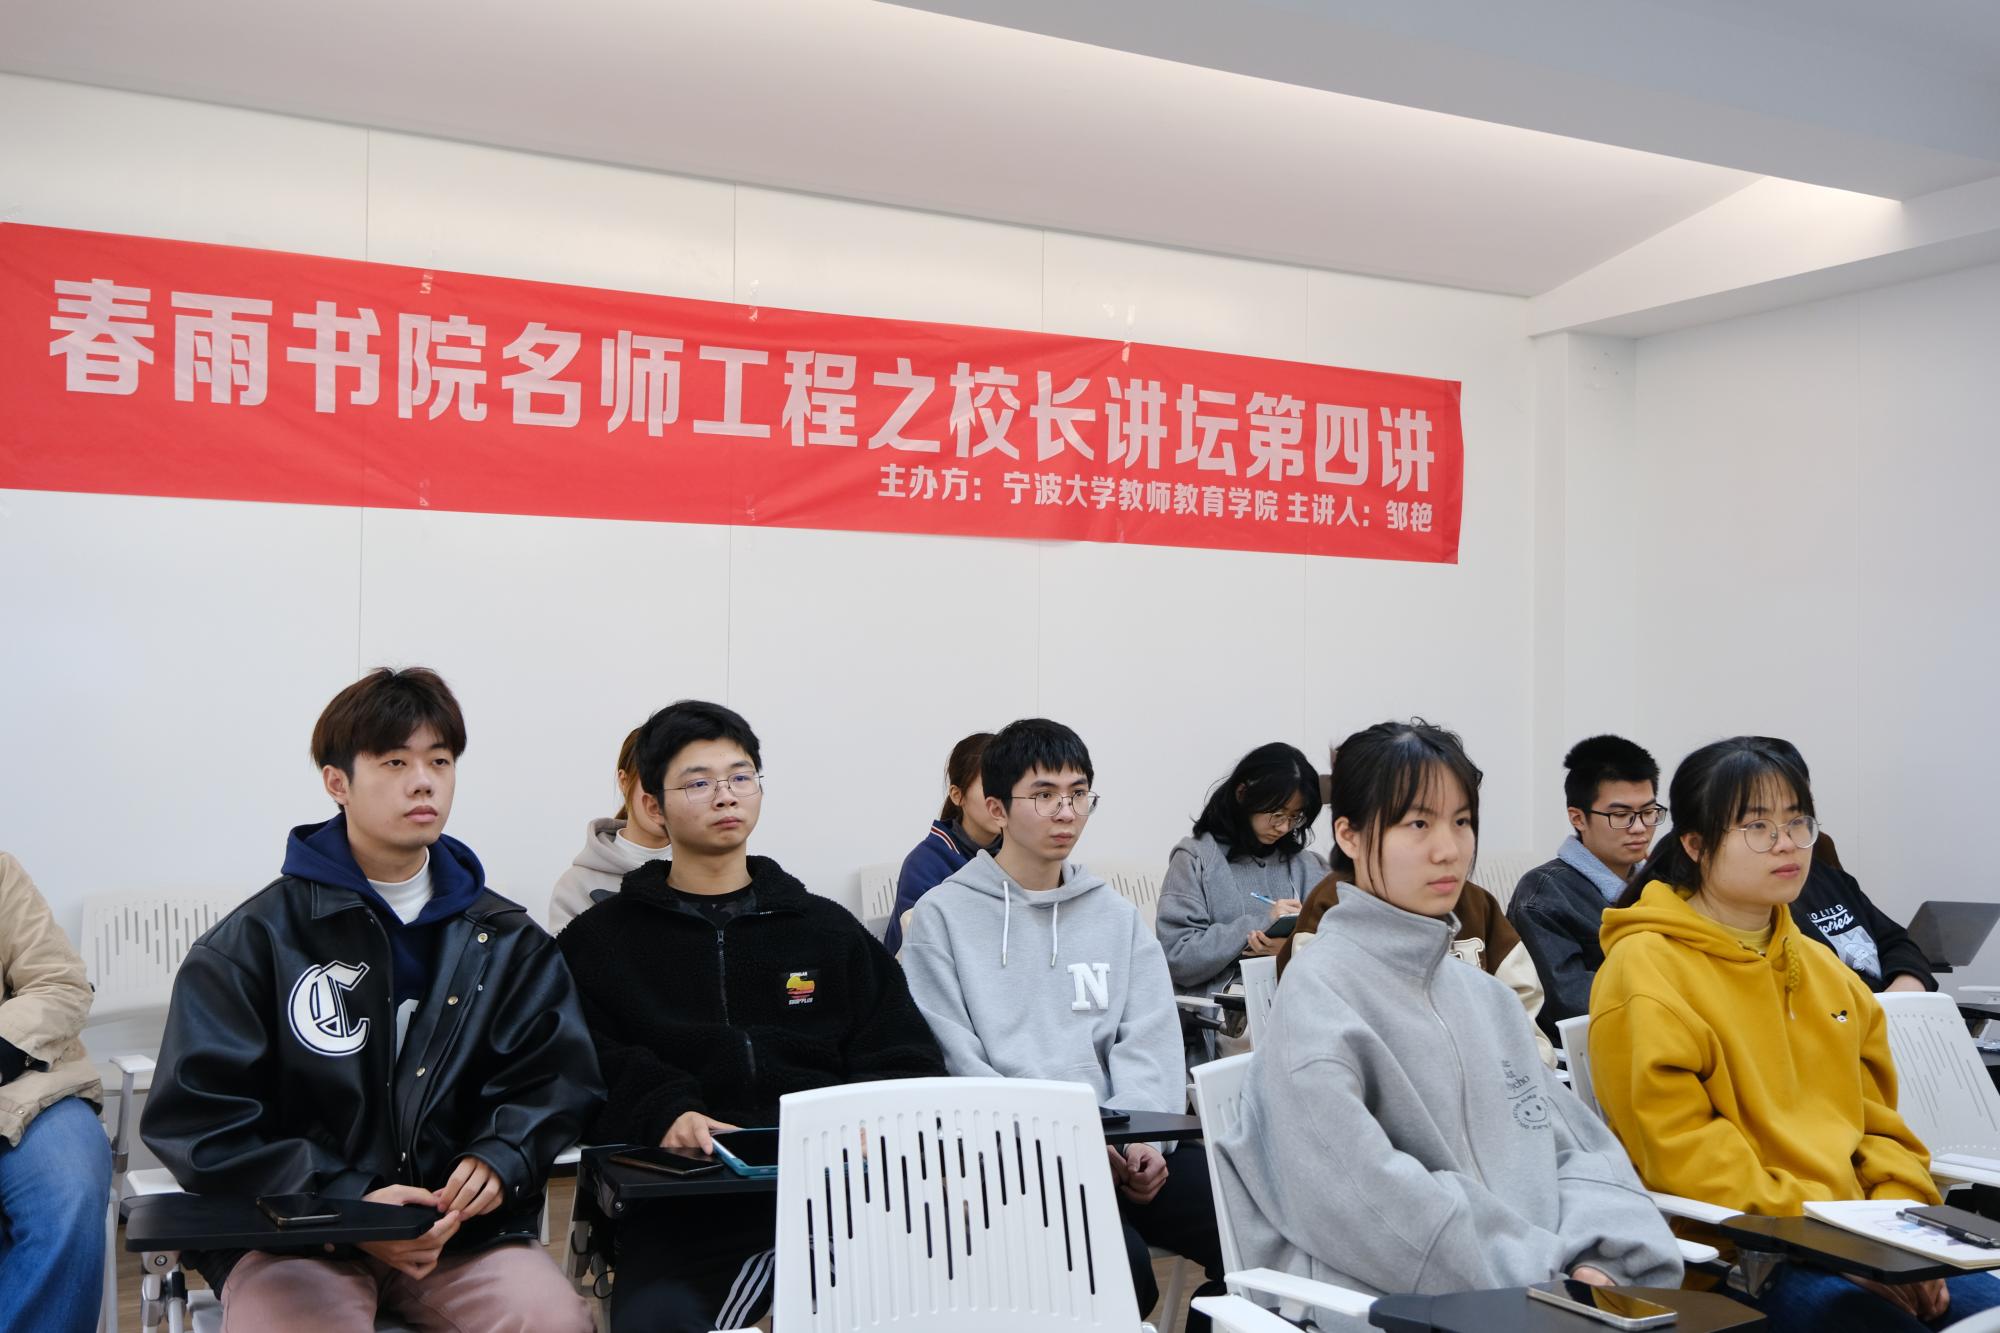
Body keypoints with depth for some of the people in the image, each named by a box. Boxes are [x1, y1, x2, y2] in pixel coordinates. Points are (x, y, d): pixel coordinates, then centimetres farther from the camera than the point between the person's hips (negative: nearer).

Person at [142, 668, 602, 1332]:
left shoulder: (511, 941, 11)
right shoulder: (256, 941, 2)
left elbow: (554, 1080, 8)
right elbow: (200, 1115, -4)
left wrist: (498, 1162, -14)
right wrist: (347, 1203, -16)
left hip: (467, 1228, 2)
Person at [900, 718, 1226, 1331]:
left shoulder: (1116, 915, 18)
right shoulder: (943, 917, 4)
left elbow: (1148, 1039, 8)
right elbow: (953, 1061, -4)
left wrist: (1142, 1136, -12)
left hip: (1122, 1146, 4)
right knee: (1119, 1261, -31)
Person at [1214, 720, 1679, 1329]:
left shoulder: (1485, 994, 17)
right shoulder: (1319, 993, -6)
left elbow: (1574, 1143, 11)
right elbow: (1361, 1198, -16)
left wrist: (1592, 1263, -8)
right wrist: (1542, 1273, -14)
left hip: (1550, 1279, 6)